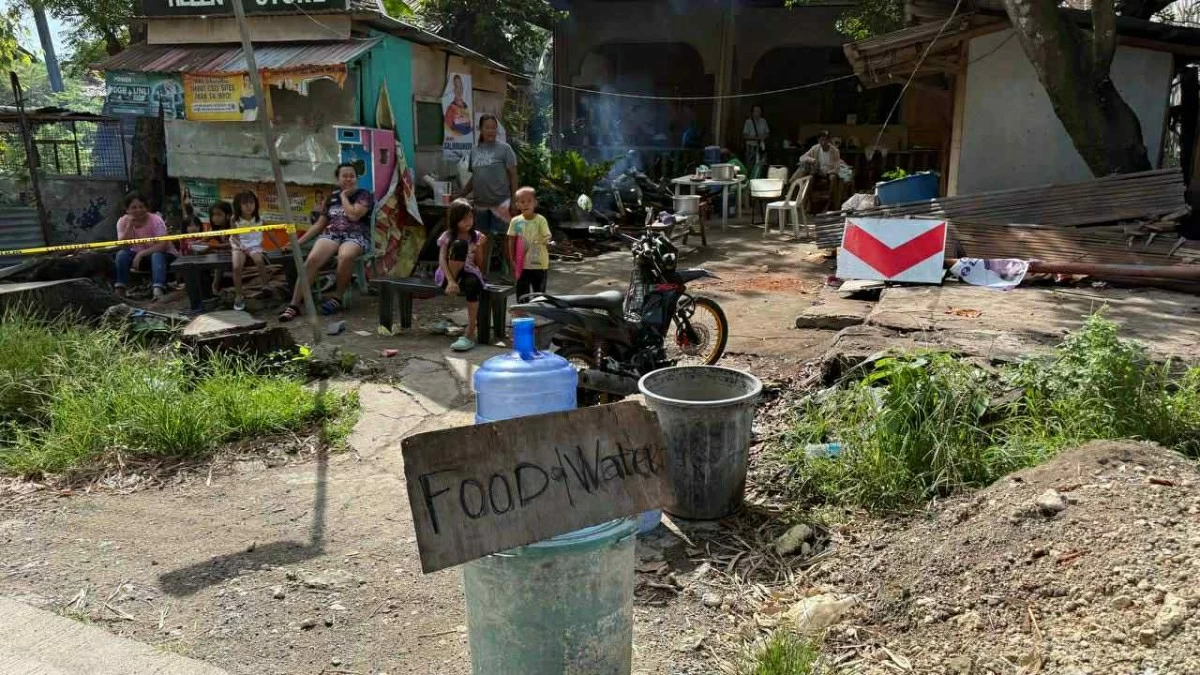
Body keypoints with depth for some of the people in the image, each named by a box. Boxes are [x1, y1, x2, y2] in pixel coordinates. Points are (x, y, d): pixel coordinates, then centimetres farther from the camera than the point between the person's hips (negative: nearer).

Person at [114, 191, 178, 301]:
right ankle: (119, 290, -19)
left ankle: (158, 291, -52)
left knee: (156, 256, -36)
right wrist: (130, 224, -27)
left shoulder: (155, 220, -19)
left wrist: (141, 254, -34)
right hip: (139, 255, 4)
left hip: (162, 254, -4)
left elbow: (163, 245, -27)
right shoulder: (123, 221, -8)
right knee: (122, 254, -23)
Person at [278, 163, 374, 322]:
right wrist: (298, 242, 15)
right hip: (331, 234, 3)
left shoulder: (364, 195, 6)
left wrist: (344, 196, 2)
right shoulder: (332, 198, 20)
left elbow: (354, 215, -12)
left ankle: (337, 297, -20)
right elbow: (319, 224, 22)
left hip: (355, 236, -3)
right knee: (312, 259, -30)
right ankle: (294, 305, -31)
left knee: (345, 256, -42)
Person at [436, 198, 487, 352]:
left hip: (469, 273, 2)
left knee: (473, 282, -40)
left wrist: (479, 247, -12)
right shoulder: (447, 236, -2)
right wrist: (451, 281, -30)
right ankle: (452, 286, -22)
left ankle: (470, 335, -40)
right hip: (449, 275, -2)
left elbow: (479, 264, 6)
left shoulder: (476, 236, 6)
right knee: (460, 244, -28)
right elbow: (442, 261, -15)